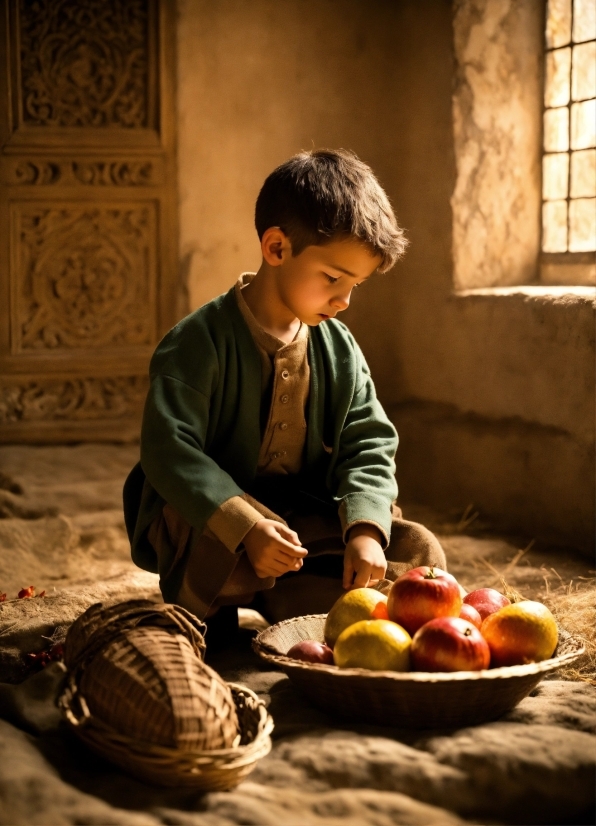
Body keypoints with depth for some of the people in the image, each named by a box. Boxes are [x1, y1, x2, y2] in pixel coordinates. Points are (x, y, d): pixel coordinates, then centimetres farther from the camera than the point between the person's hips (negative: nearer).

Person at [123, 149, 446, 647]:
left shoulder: (339, 349, 2)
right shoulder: (201, 342, -16)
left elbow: (367, 445, 0)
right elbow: (170, 452, -25)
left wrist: (366, 529, -20)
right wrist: (246, 526, -38)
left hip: (304, 519, 6)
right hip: (204, 518, -5)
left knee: (419, 550, -12)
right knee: (224, 547, -40)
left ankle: (267, 600, -19)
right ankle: (199, 612, -7)